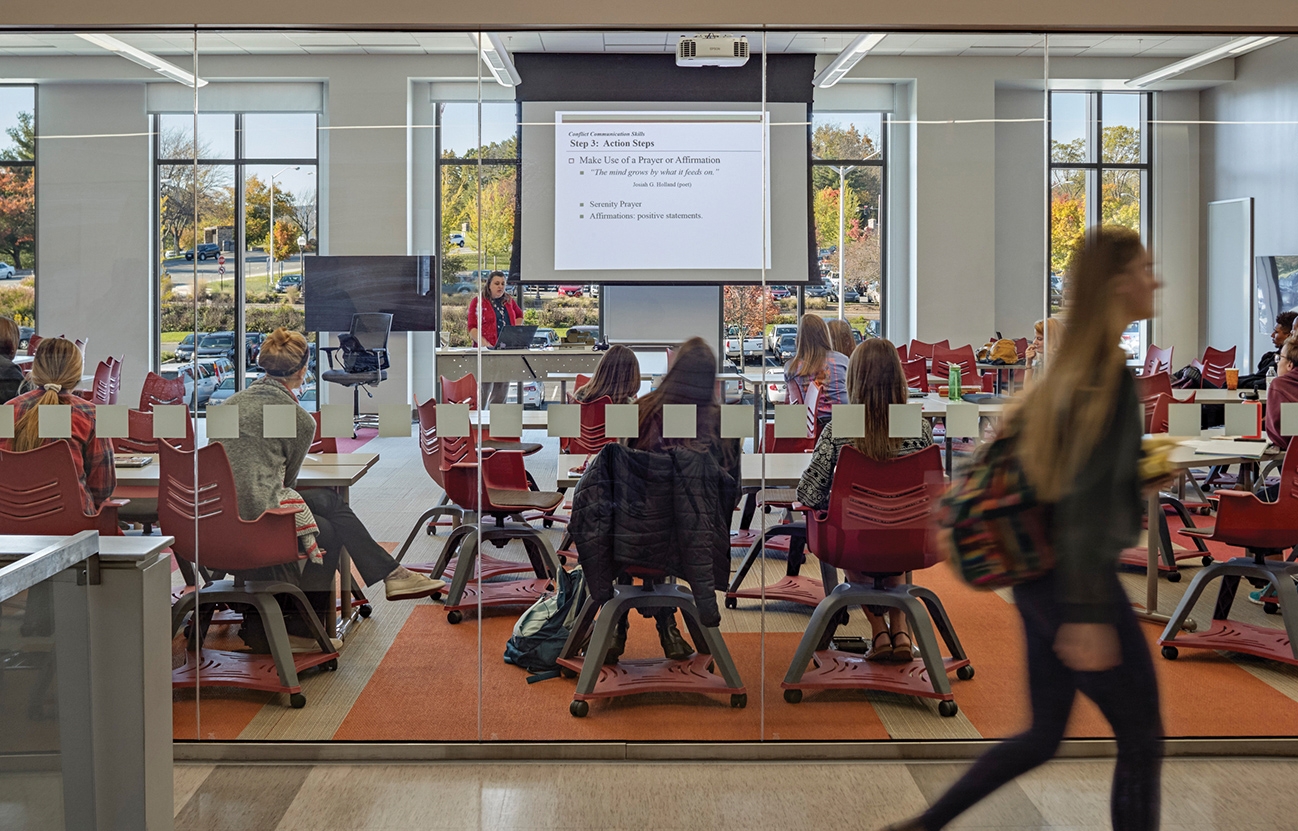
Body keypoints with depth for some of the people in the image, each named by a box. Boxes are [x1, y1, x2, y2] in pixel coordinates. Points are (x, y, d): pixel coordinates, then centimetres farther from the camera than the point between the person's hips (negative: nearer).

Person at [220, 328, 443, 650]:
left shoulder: (231, 403, 12)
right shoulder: (300, 419, -8)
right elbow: (288, 479, 5)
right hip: (256, 526, -8)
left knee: (328, 500, 19)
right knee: (329, 531, 20)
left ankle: (391, 575, 24)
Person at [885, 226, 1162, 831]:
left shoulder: (1066, 367, 8)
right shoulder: (1110, 374, -18)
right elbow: (1085, 500, -23)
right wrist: (1088, 615, -23)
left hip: (1037, 581, 9)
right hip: (1077, 584, -9)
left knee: (1042, 736, 19)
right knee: (1141, 741, 7)